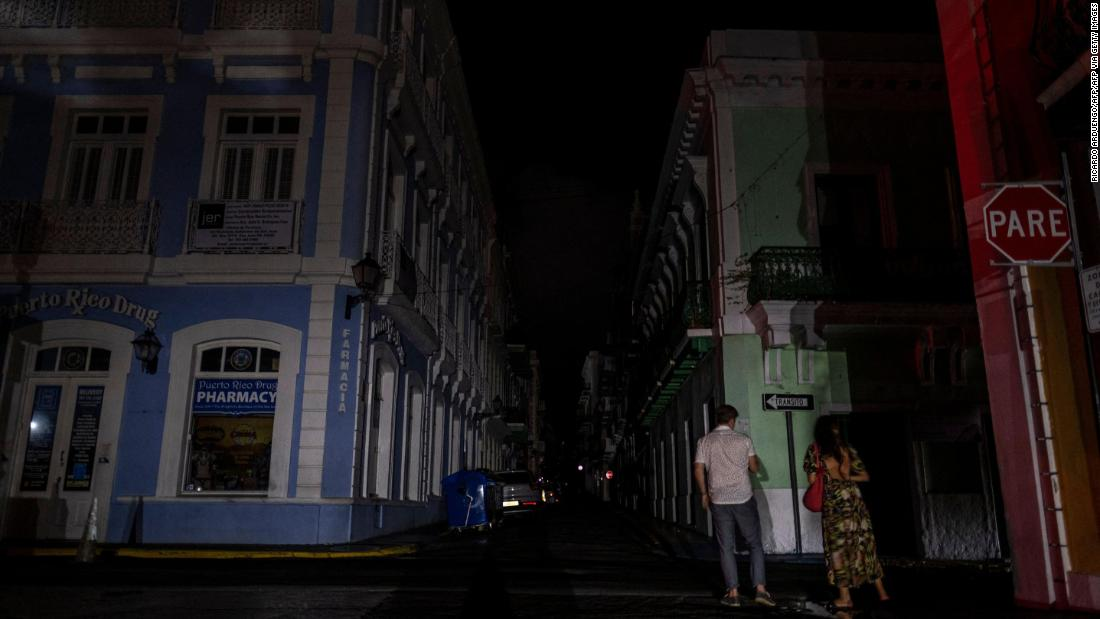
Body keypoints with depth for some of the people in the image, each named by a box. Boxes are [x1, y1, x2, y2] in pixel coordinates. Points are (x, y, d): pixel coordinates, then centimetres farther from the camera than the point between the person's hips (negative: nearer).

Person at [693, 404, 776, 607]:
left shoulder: (704, 441, 1)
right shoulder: (743, 440, -2)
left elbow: (699, 471, -2)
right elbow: (755, 468, 5)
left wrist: (704, 494, 9)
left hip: (718, 500, 1)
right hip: (743, 498, -1)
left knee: (726, 547, 7)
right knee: (755, 543, 9)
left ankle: (733, 593, 5)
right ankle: (760, 589, 1)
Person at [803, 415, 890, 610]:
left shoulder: (814, 450, -2)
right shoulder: (846, 448, 6)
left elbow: (812, 480, -5)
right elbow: (865, 476, 7)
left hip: (834, 503, -3)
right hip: (854, 499, 3)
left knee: (838, 547, 4)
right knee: (865, 544, 12)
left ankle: (845, 597, 4)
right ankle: (881, 592, 19)